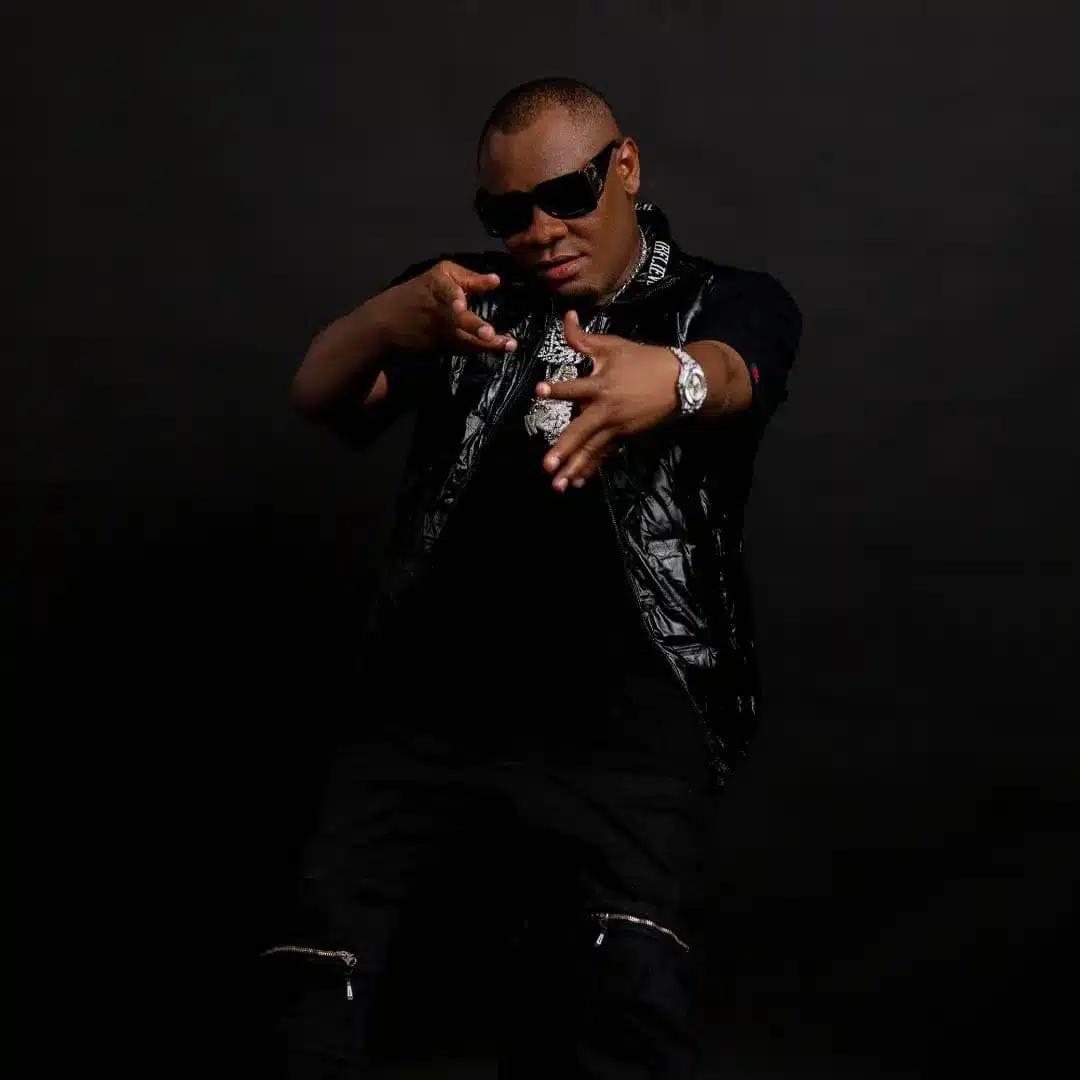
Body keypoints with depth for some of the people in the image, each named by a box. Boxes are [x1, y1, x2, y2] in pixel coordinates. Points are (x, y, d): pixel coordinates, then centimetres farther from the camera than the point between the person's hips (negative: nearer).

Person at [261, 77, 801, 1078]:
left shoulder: (731, 304, 11)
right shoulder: (465, 296, 18)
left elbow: (728, 377, -14)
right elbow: (320, 395, 0)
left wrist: (671, 380, -40)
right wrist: (387, 320, -24)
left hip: (626, 708, -2)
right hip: (426, 702, 2)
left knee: (634, 998, -27)